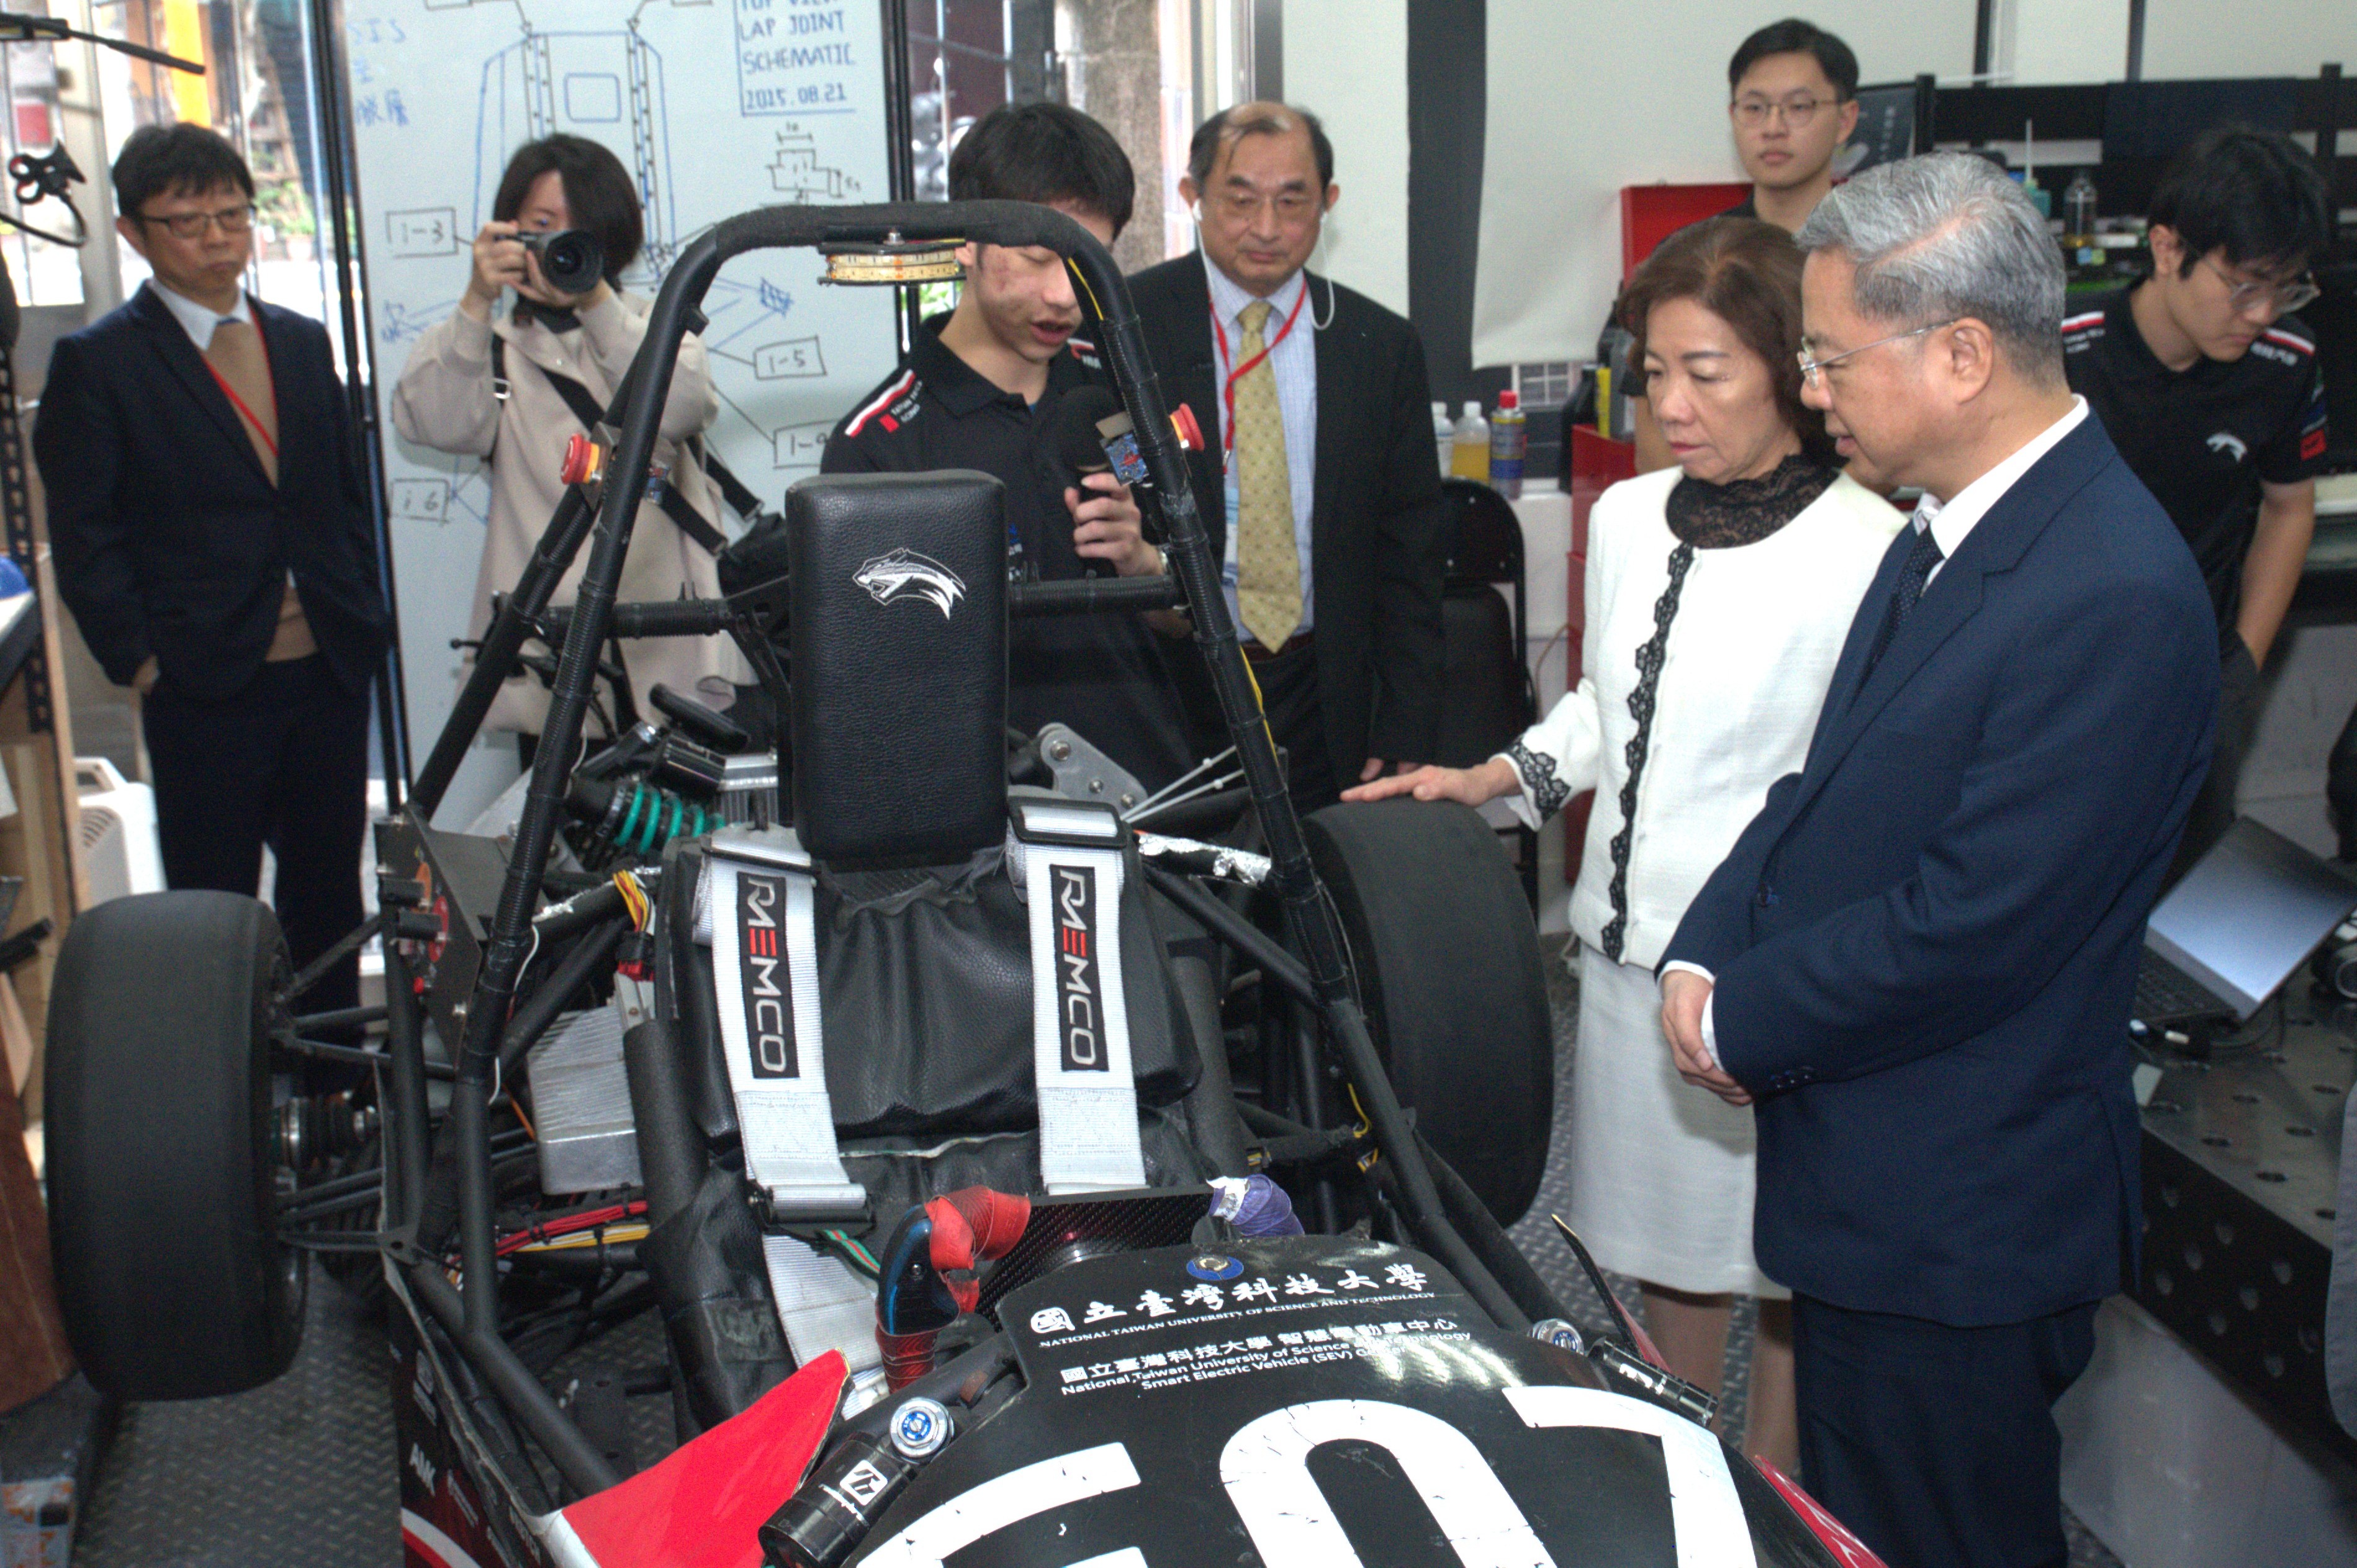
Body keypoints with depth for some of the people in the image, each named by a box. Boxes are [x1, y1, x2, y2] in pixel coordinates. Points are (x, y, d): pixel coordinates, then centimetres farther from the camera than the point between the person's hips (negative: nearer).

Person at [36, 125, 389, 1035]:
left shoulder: (303, 342, 13)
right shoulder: (96, 363, -3)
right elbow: (84, 540, -4)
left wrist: (363, 618, 7)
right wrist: (142, 662, -10)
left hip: (329, 673, 5)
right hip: (204, 688, -5)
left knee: (328, 894, 13)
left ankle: (335, 1079, 26)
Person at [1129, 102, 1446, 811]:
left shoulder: (1382, 347, 4)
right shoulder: (1124, 325, -4)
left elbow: (1408, 559, 5)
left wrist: (1405, 740, 0)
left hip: (1321, 711, 2)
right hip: (1164, 696, -2)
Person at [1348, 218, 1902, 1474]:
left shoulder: (1866, 554, -16)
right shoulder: (1624, 520, 6)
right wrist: (1494, 780, 6)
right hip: (1629, 945, 6)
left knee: (1787, 1269, 12)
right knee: (1664, 1237, 20)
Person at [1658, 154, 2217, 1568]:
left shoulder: (2115, 599, -25)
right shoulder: (1954, 526, 6)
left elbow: (1968, 930, -26)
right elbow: (1836, 786, 11)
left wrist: (1740, 1022, -14)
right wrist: (1703, 956, -3)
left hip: (1960, 1225, -9)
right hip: (1868, 1184, 9)